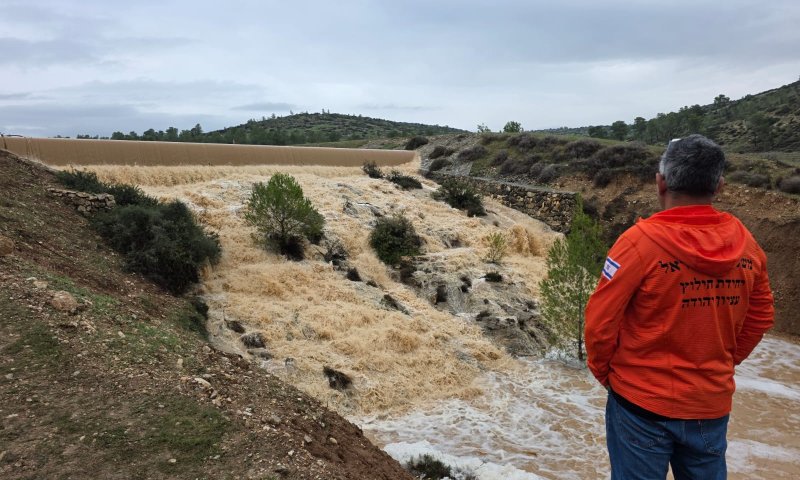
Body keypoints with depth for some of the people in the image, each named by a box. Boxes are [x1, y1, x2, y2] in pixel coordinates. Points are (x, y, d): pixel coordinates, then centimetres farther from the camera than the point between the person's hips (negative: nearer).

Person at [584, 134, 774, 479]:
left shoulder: (640, 241, -20)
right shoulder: (745, 243, -4)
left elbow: (600, 321, -16)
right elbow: (760, 317, 9)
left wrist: (603, 372, 0)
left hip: (642, 402, -4)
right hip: (713, 403, 5)